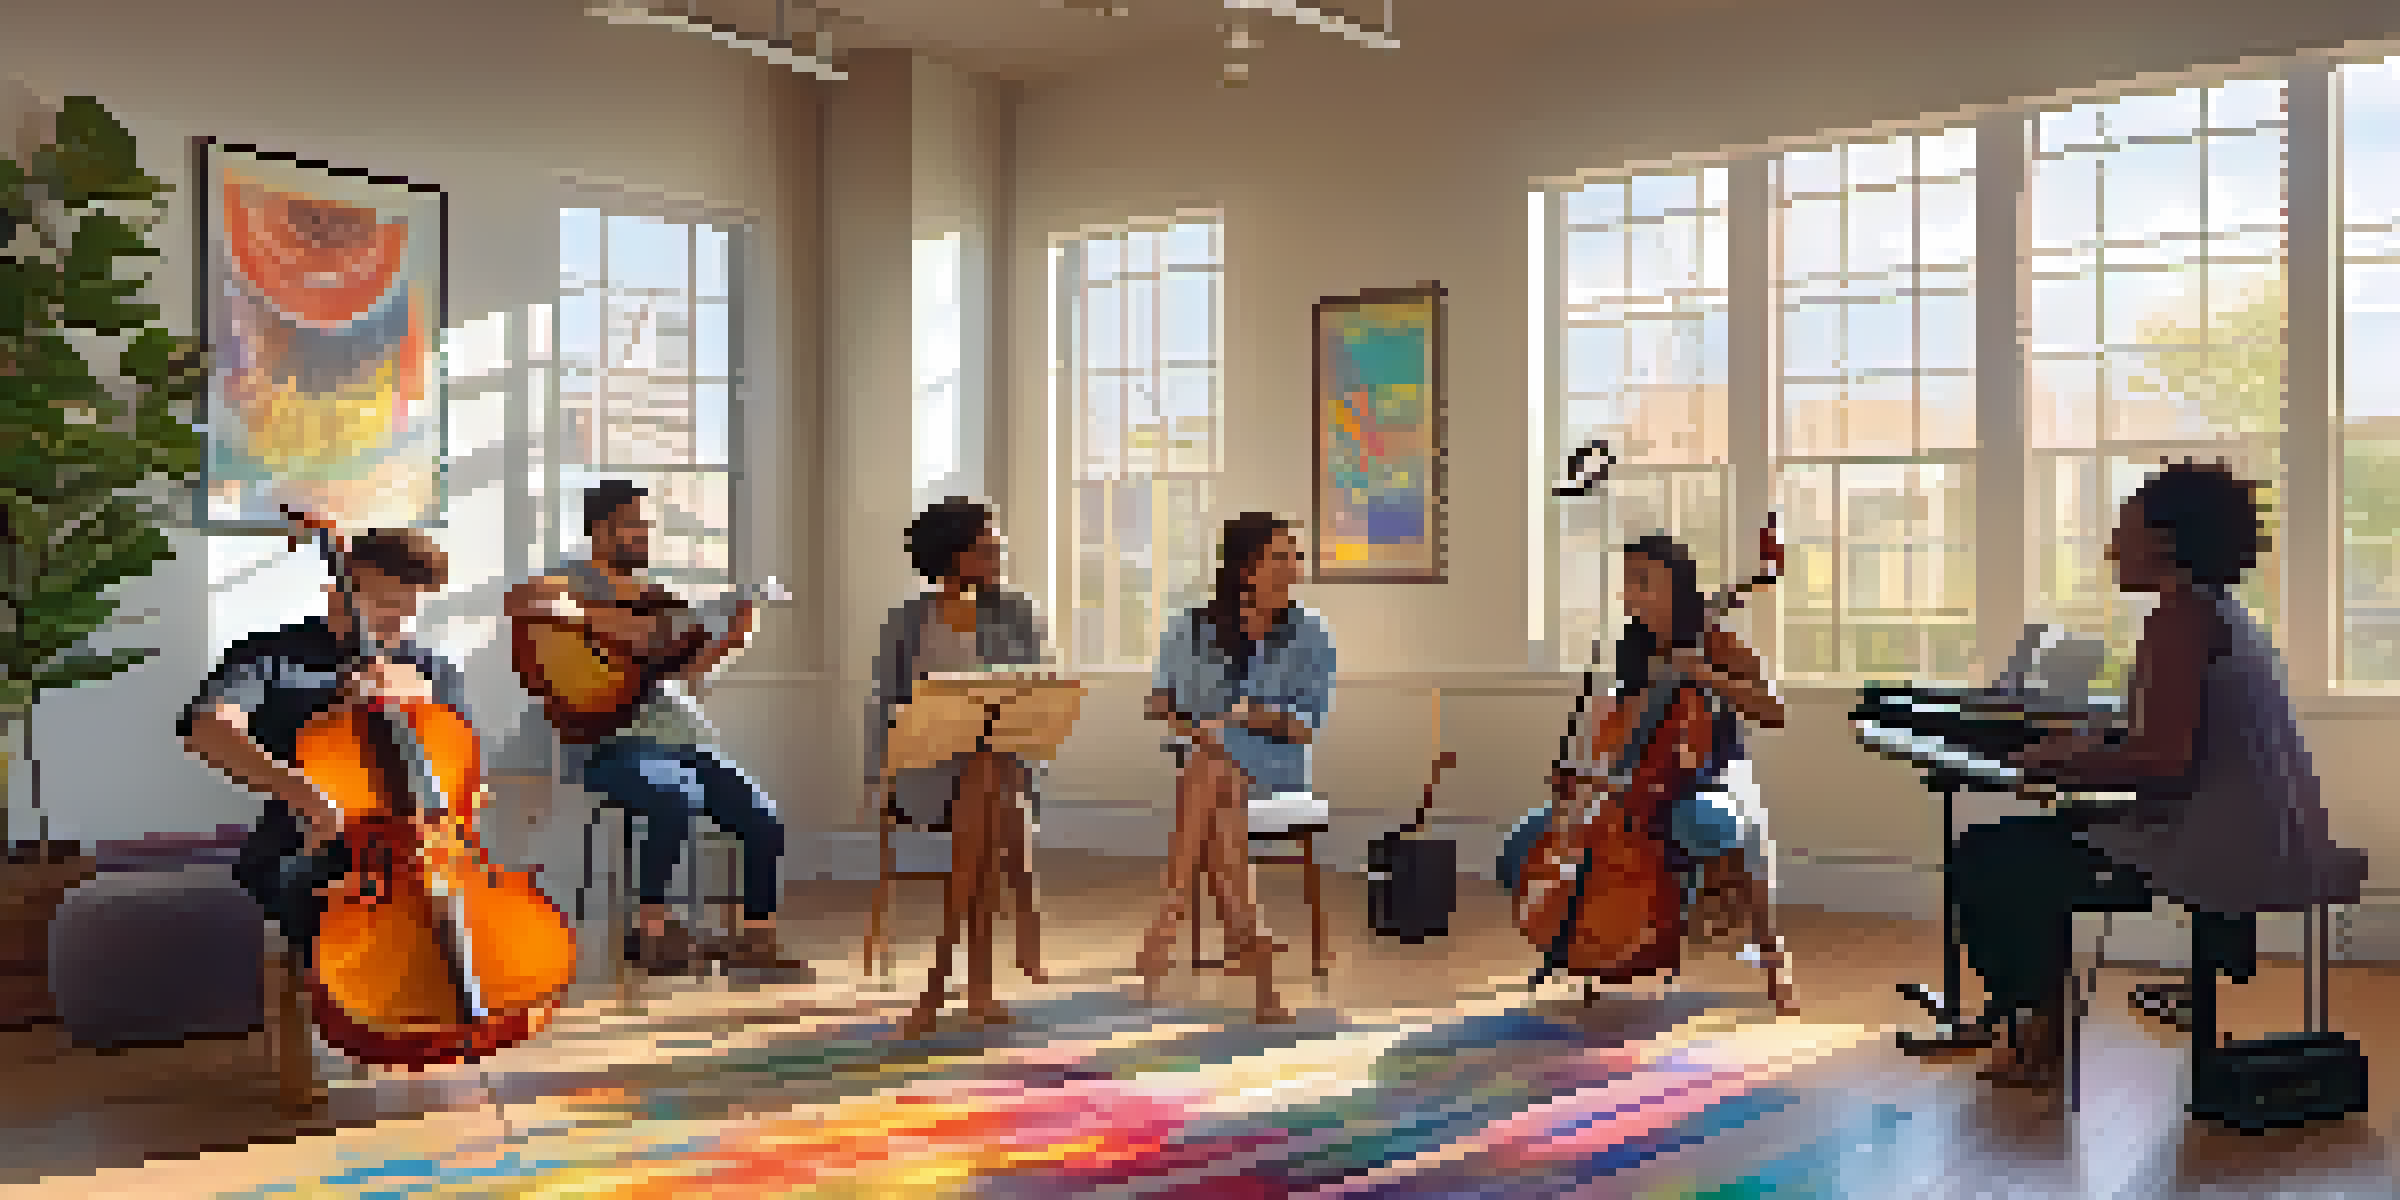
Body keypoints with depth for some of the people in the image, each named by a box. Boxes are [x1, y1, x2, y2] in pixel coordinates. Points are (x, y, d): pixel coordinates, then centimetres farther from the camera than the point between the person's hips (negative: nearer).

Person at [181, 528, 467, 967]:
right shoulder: (277, 654, -4)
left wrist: (409, 690, -16)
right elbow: (207, 728, -21)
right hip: (307, 848, -2)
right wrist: (296, 790, -38)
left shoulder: (428, 667, 11)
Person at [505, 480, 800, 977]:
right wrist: (606, 624, -26)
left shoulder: (654, 596, 22)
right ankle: (652, 929, -21)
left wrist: (731, 637, 12)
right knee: (677, 797, -36)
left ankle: (756, 937, 5)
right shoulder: (575, 581, 0)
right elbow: (522, 600, -23)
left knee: (763, 823, -7)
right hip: (609, 744, -7)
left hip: (683, 735, 7)